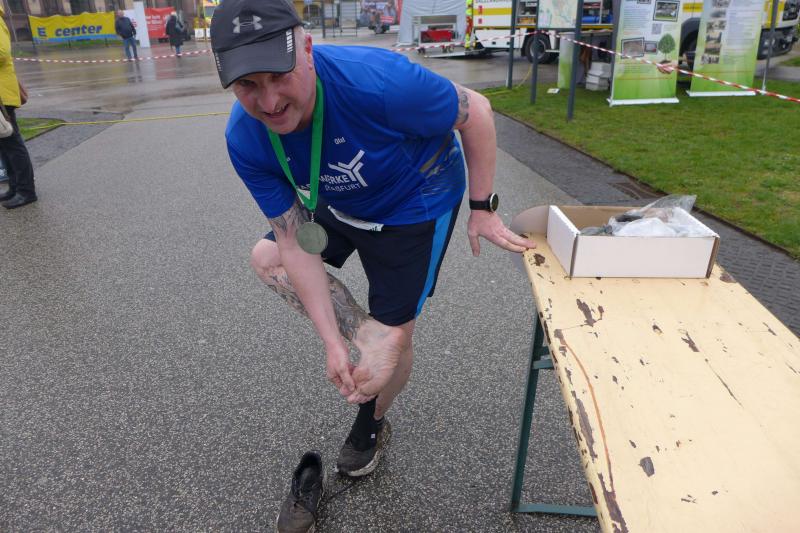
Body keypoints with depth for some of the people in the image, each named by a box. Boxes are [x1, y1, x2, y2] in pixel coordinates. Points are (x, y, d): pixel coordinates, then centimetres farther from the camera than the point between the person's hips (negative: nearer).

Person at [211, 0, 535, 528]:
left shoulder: (376, 80, -40)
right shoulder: (245, 138, -24)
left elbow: (475, 110, -23)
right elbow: (296, 241, -19)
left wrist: (483, 207, -18)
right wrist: (332, 341, -21)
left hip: (416, 205, -5)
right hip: (339, 204, 5)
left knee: (395, 332, 0)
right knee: (268, 258, 7)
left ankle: (373, 424, 34)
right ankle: (367, 338, 12)